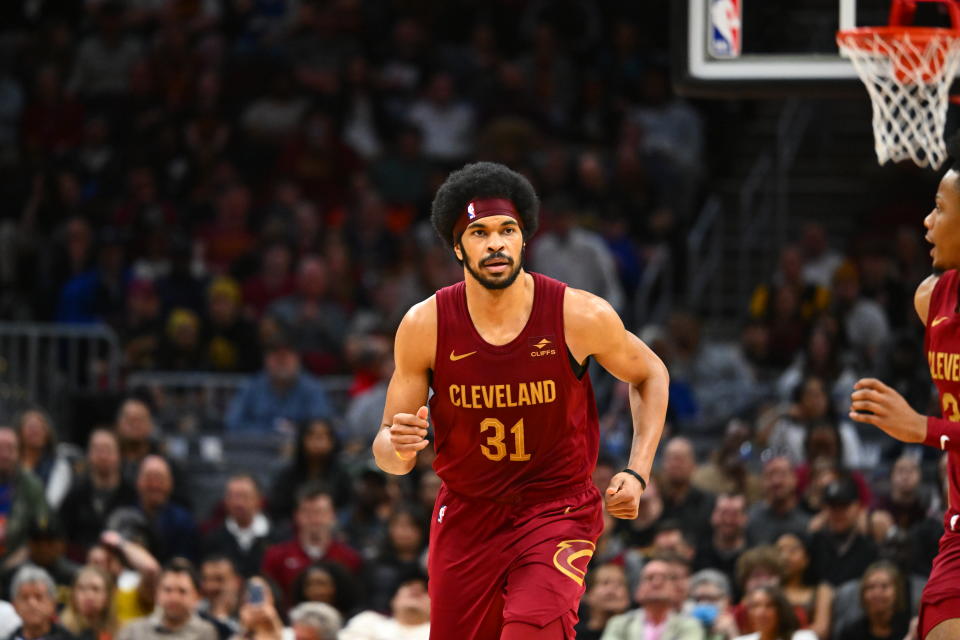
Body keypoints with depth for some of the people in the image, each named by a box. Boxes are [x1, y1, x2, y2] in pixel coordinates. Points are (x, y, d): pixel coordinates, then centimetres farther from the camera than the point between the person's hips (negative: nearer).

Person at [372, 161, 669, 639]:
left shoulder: (581, 316, -15)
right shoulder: (425, 326, -12)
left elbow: (649, 375, 7)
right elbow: (387, 454, -5)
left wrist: (638, 473, -4)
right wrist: (397, 447, -30)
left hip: (558, 508, -2)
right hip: (466, 514, 2)